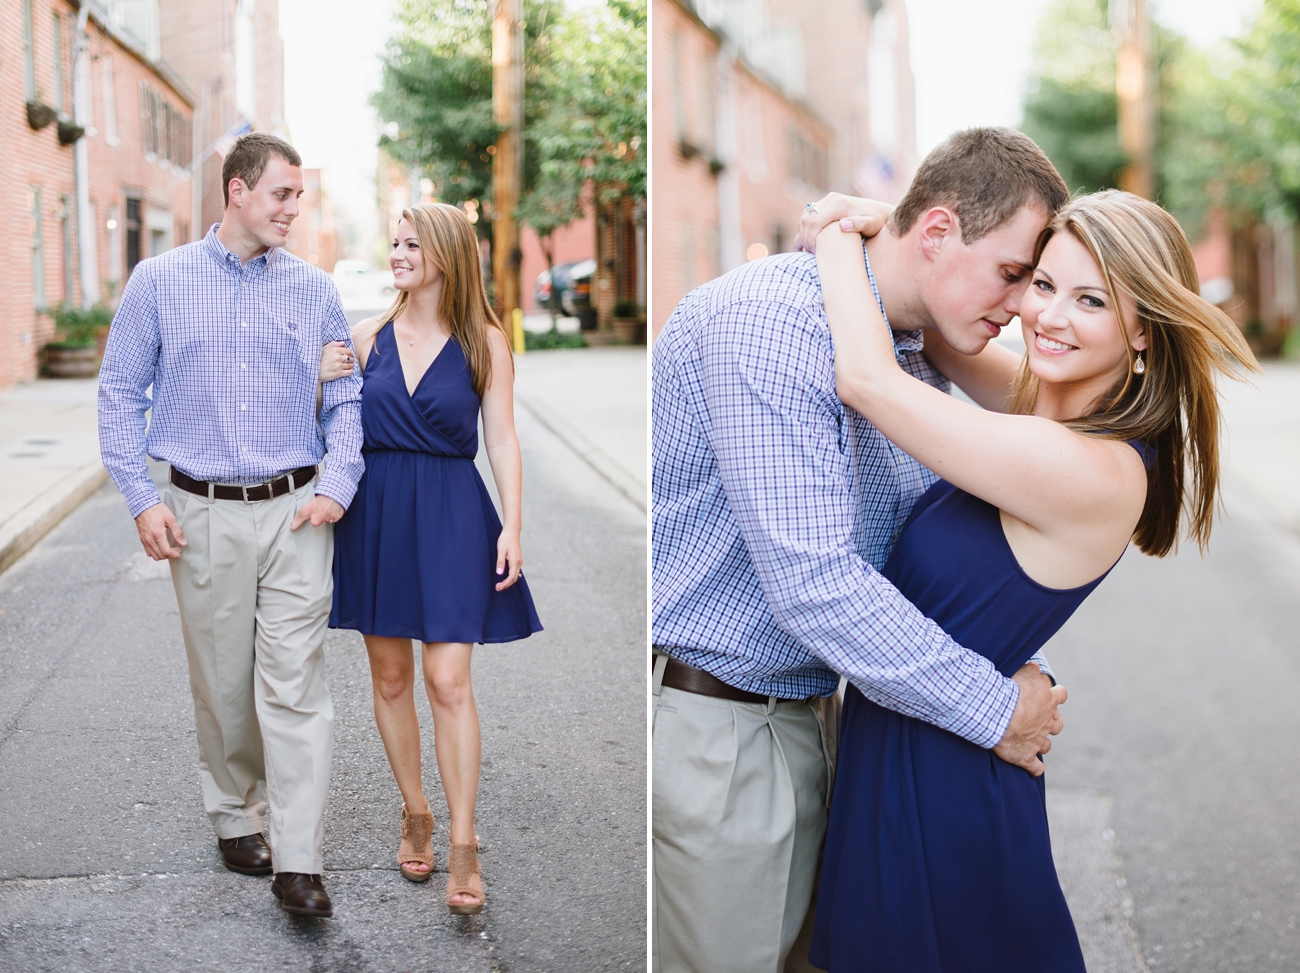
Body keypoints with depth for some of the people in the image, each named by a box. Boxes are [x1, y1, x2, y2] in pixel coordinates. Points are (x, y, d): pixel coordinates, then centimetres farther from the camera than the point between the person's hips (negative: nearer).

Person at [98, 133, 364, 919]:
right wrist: (142, 499, -3)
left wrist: (339, 484, -4)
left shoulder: (313, 289, 6)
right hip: (204, 515, 0)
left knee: (295, 684, -5)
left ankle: (298, 862, -3)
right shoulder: (160, 282, 3)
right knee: (222, 684, 9)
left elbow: (346, 397, 10)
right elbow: (121, 394, 5)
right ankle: (235, 817, 30)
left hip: (295, 513, 0)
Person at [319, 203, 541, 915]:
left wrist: (511, 527, -9)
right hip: (376, 510, 4)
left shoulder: (485, 342, -2)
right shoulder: (368, 335, 5)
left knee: (448, 681, -8)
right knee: (389, 675, 9)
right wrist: (320, 380, -6)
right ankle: (414, 814, 27)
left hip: (451, 515, -3)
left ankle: (463, 848, -1)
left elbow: (501, 441, -2)